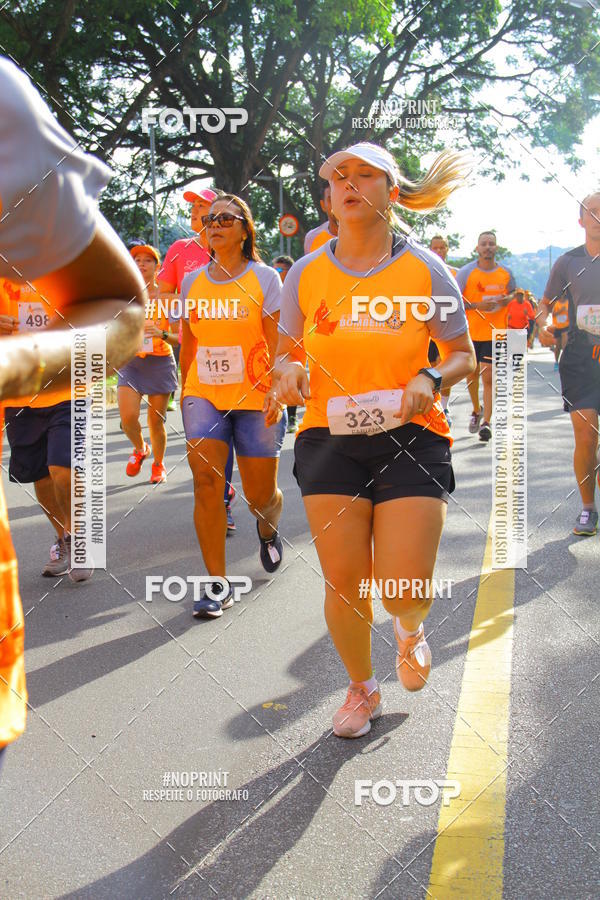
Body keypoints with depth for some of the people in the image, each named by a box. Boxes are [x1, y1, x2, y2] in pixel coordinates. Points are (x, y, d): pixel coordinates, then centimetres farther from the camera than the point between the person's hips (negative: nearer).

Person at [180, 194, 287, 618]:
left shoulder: (265, 278, -1)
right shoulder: (193, 282, 9)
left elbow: (277, 343, -5)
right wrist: (186, 390, 15)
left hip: (255, 397, -2)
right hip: (204, 395, 3)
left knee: (261, 494, 4)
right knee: (206, 481, -12)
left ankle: (268, 530, 42)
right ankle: (219, 583, -3)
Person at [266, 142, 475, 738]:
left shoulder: (424, 270, 0)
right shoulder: (306, 274, 4)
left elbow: (464, 355, 7)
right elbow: (285, 352, 14)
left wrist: (430, 379, -14)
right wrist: (289, 370, -9)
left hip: (411, 439, -1)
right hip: (329, 438, 2)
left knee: (406, 592, -7)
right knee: (342, 582, 2)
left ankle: (410, 629, 33)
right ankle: (361, 689, 30)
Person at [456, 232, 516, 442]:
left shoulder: (506, 273, 3)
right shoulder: (466, 272, -5)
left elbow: (513, 294, 19)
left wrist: (507, 299, -6)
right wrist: (477, 305, -19)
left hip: (495, 332, 0)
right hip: (470, 332, 1)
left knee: (489, 377, -9)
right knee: (472, 374, 14)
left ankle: (486, 422, -6)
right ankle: (476, 410, 40)